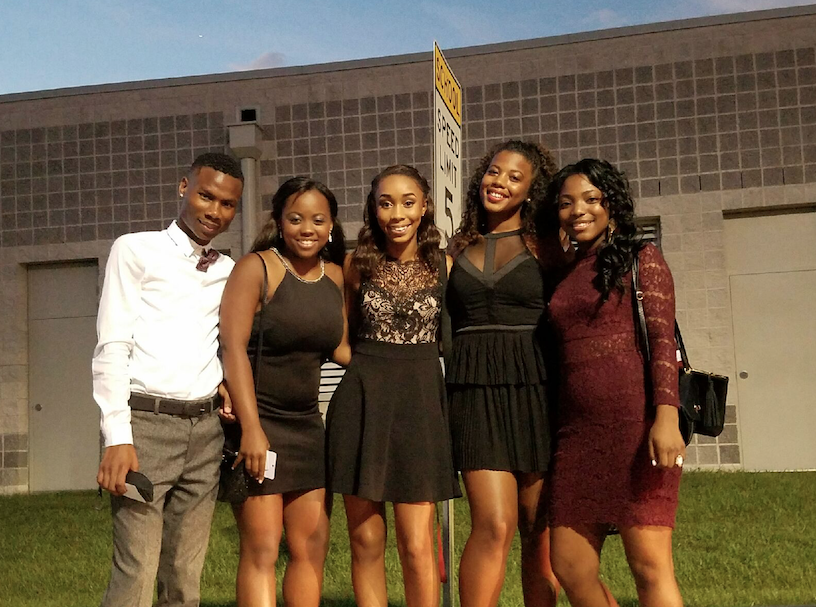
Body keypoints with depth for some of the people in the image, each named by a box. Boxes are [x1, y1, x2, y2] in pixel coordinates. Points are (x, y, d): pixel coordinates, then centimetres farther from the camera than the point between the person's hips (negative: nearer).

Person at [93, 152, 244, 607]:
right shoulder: (136, 250, 3)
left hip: (206, 429, 5)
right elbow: (111, 347, -4)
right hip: (146, 422, -5)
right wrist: (118, 437, -12)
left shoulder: (228, 271, 16)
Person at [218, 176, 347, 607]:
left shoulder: (335, 276, 8)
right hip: (256, 425, -6)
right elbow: (233, 348, -17)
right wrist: (251, 429, -23)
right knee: (261, 548, -7)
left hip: (306, 425, 6)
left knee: (312, 547, 8)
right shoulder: (256, 268, -9)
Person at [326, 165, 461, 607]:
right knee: (366, 542, 4)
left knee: (417, 547, -4)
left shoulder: (443, 267, 2)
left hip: (420, 403, -1)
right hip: (361, 400, 1)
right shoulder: (357, 265, 4)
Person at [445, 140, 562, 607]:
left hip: (536, 390, 0)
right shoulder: (460, 248, 12)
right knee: (495, 525, -12)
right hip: (477, 390, 1)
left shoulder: (543, 247, 6)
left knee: (538, 530, 4)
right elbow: (443, 322, 17)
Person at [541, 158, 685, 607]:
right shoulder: (566, 275, 20)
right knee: (570, 568, 4)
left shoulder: (641, 259, 5)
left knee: (650, 565, -8)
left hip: (636, 423, -6)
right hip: (577, 431, 6)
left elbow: (663, 339, -5)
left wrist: (667, 415, -19)